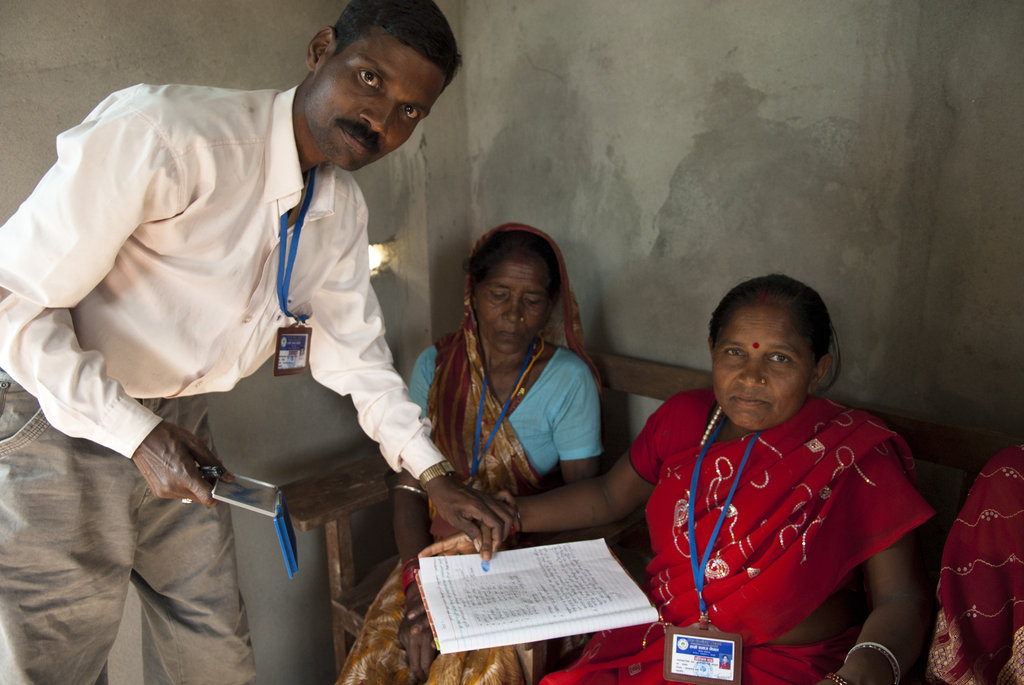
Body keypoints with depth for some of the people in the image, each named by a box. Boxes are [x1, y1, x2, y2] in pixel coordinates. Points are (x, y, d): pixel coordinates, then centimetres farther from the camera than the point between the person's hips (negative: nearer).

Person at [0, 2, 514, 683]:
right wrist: (133, 434, -27)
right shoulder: (166, 133, -27)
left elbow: (353, 346, 7)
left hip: (176, 426, 7)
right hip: (60, 418, -6)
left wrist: (435, 474, 3)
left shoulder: (343, 209, -2)